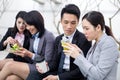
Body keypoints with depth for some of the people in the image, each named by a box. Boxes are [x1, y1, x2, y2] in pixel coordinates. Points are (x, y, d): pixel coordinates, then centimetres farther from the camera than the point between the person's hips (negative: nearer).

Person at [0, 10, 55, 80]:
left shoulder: (48, 36, -10)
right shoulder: (33, 36, 12)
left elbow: (48, 61, -13)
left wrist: (29, 54, -18)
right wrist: (22, 51, -5)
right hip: (33, 66, 6)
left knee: (9, 65, -19)